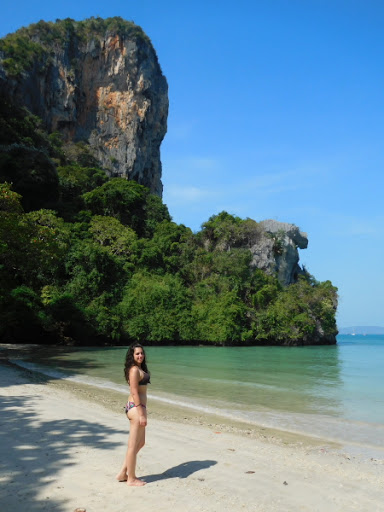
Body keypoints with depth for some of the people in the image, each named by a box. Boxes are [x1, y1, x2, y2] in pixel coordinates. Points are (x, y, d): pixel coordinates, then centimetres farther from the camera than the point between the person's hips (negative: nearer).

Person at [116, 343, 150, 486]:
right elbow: (134, 393, -19)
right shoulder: (134, 370, -15)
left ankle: (123, 473, 25)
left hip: (135, 408, 11)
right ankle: (131, 478, 15)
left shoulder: (139, 369, 15)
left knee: (140, 443, 19)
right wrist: (142, 414, -19)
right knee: (133, 445, 2)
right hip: (136, 408, -11)